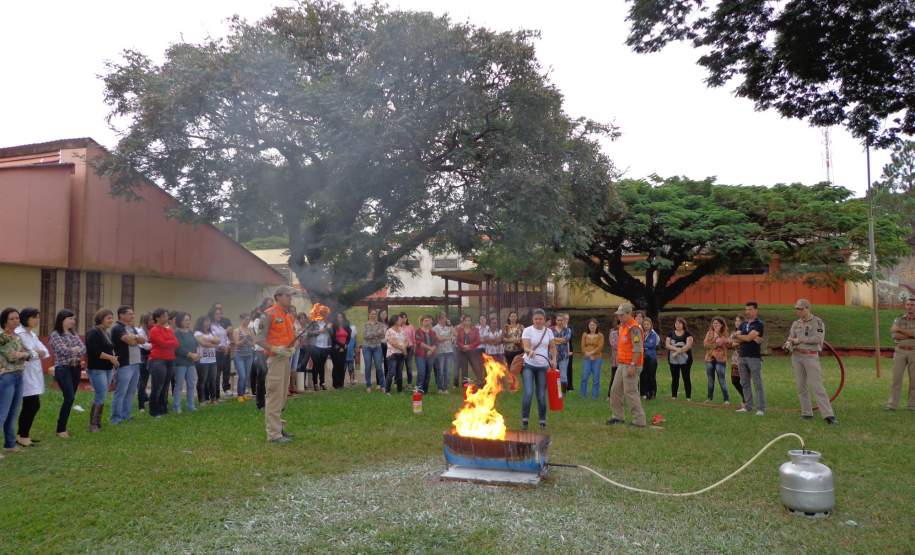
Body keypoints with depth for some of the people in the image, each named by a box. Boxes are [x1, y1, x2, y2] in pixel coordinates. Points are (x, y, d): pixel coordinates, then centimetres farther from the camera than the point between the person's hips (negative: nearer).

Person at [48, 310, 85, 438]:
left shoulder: (74, 334, 13)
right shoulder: (55, 334, -7)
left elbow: (83, 349, 3)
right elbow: (63, 350, -18)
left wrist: (72, 350, -13)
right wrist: (75, 350, -3)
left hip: (76, 368, 6)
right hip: (63, 369, -6)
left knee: (70, 398, 8)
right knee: (69, 398, -13)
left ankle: (63, 427, 18)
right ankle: (60, 429, -3)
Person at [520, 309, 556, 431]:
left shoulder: (548, 331, 4)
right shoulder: (527, 330, -6)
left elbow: (553, 347, 12)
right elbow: (525, 347, -17)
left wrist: (554, 359, -3)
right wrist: (530, 351, -38)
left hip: (543, 366, 3)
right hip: (529, 365, -3)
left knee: (541, 395, 4)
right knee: (528, 393, -14)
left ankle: (542, 421, 18)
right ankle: (524, 419, 0)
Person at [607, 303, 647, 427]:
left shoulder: (634, 328, -16)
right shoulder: (622, 326, 15)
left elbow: (638, 349, -22)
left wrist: (632, 365, -24)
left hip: (630, 366, -10)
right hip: (622, 364, 10)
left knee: (630, 392, -7)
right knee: (615, 390, 14)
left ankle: (639, 420, 1)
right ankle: (619, 416, 24)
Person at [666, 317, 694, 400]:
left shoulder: (687, 334, 1)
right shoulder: (671, 334, 10)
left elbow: (688, 345, -10)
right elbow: (667, 345, 0)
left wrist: (677, 352, -15)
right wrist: (676, 349, -16)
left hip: (685, 359, -2)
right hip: (673, 360, 3)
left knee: (686, 378, 0)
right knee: (674, 378, 6)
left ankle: (689, 397, 5)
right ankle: (673, 396, 11)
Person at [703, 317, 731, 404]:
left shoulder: (724, 334, -2)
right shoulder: (709, 333, 9)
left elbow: (728, 342, -19)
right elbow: (705, 344, 0)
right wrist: (715, 344, -10)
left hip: (720, 359, -4)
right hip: (709, 358, 4)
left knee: (721, 380, -6)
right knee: (710, 380, 13)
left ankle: (726, 399, 0)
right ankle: (709, 397, 22)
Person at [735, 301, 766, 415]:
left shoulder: (759, 324, -5)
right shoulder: (742, 324, 14)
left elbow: (748, 338, -16)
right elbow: (737, 339, 0)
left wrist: (738, 336, 1)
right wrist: (752, 337, -12)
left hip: (754, 357, -6)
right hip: (742, 357, 7)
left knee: (758, 384, -4)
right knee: (745, 383, 9)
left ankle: (761, 409, -2)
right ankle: (748, 406, 16)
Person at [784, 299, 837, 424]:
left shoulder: (817, 322, -6)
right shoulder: (796, 323, 11)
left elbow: (818, 338, -16)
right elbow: (791, 337, 9)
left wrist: (800, 340, -13)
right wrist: (789, 343, -13)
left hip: (811, 356, -6)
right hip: (796, 356, 6)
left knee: (817, 386, -11)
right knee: (801, 386, 9)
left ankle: (828, 415, -10)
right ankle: (806, 413, 18)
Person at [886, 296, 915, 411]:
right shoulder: (898, 320, 4)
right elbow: (895, 336, -10)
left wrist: (900, 330, -16)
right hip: (900, 352, 1)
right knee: (897, 378, -2)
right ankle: (892, 404, -1)